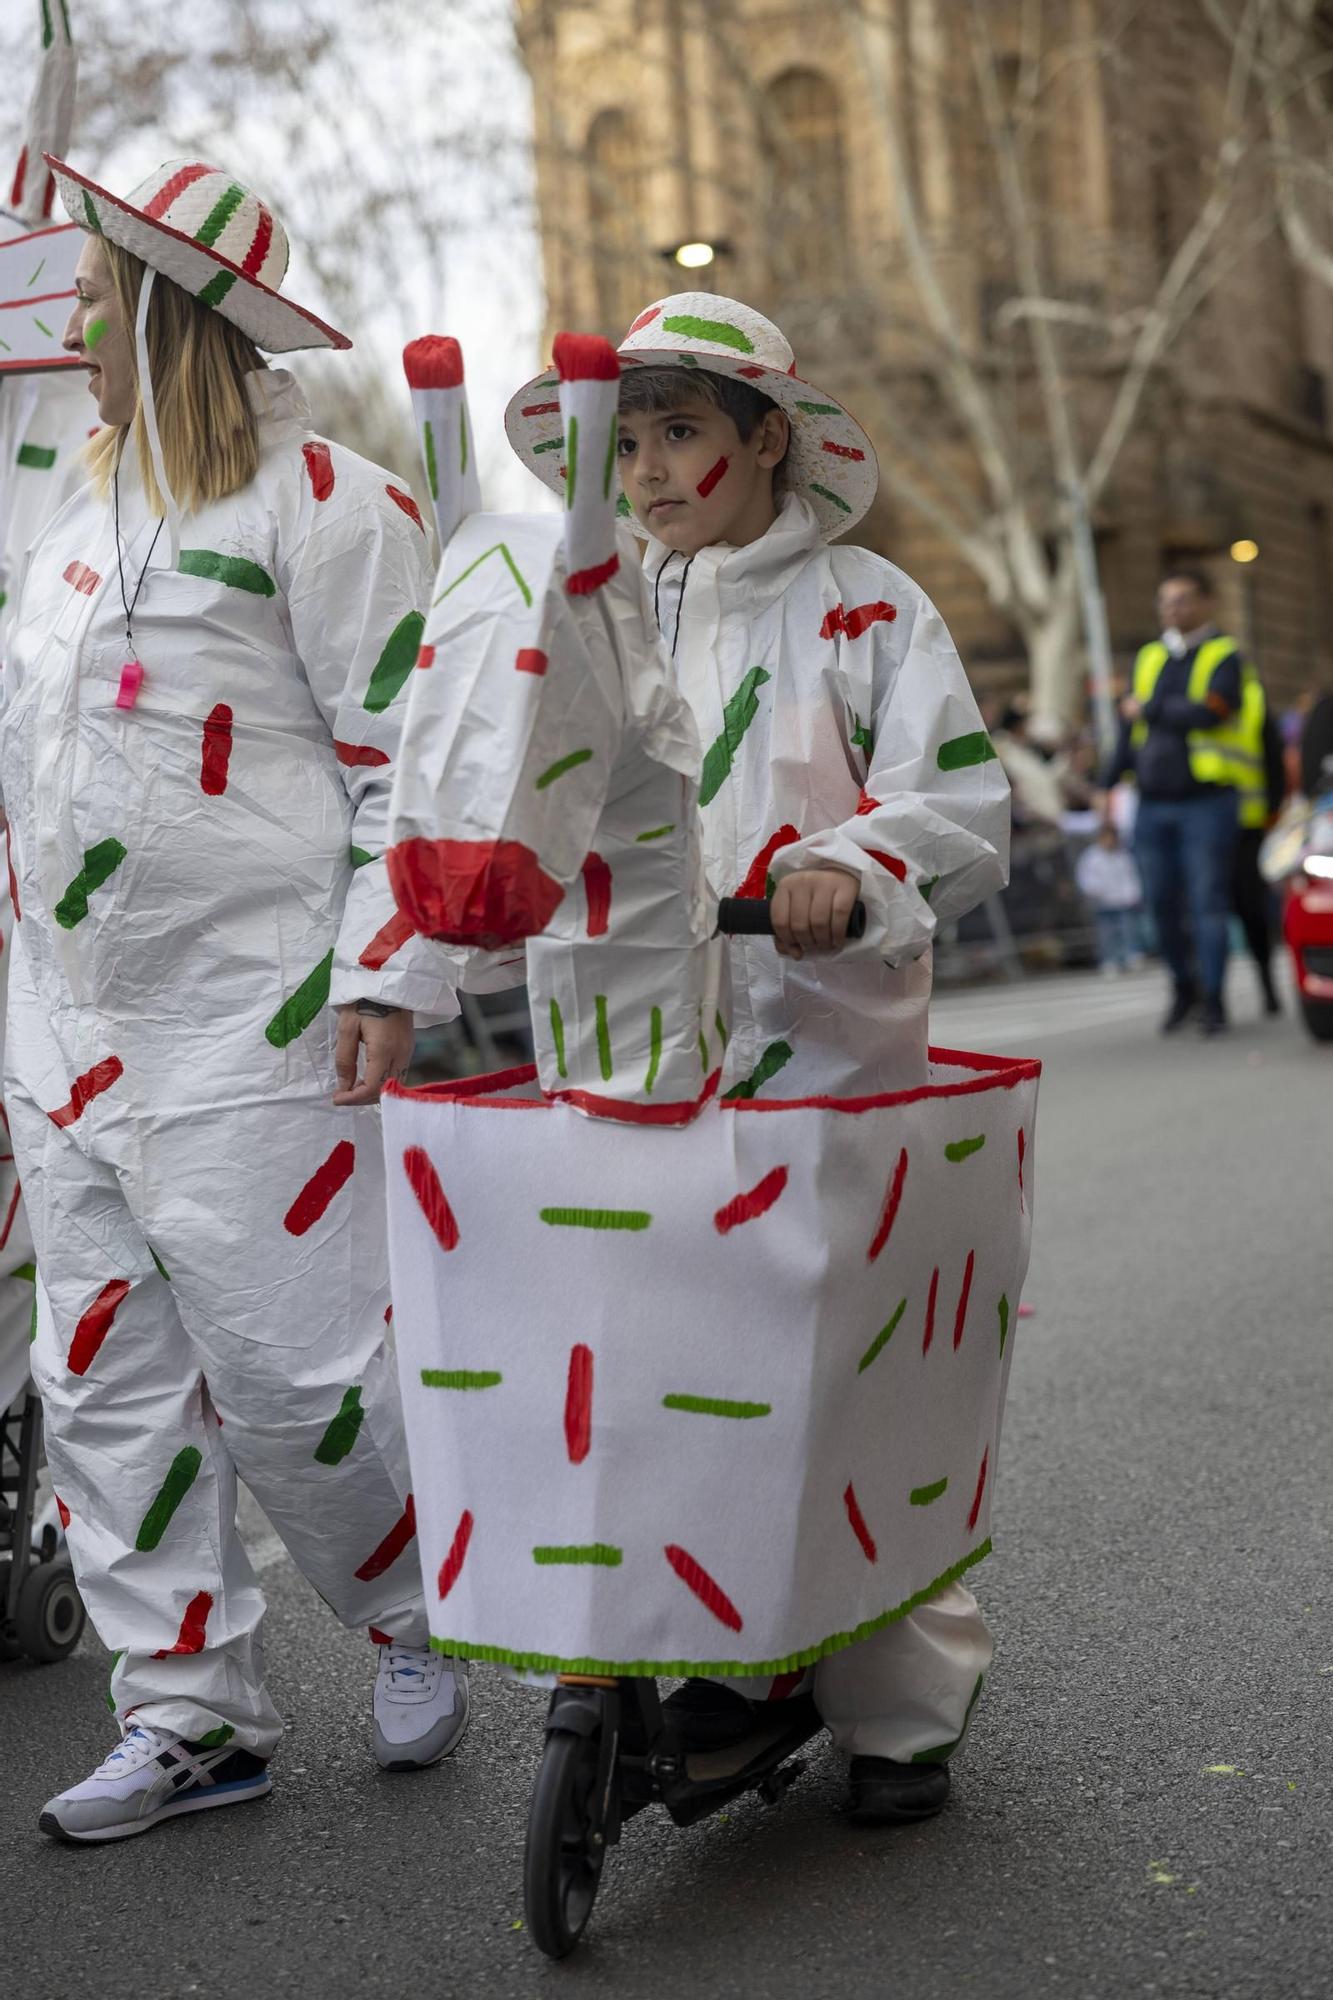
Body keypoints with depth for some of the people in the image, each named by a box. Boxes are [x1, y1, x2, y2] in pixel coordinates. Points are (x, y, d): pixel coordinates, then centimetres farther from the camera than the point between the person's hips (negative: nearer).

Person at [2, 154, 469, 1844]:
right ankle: (191, 1716, 18)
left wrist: (390, 978, -18)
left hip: (248, 1026, -8)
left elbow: (421, 756, -12)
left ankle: (420, 1617, 22)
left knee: (282, 1375, -4)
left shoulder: (323, 502, -9)